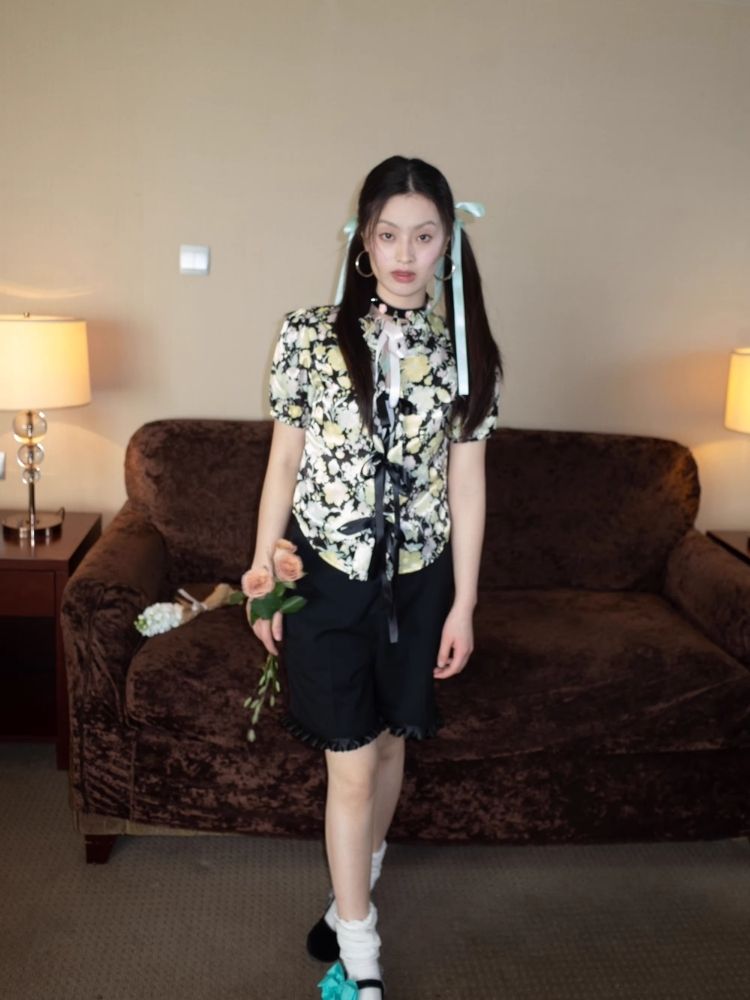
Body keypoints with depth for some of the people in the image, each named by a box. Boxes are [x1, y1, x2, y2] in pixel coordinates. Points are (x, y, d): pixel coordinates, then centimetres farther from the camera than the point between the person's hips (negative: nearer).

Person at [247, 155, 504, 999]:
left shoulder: (465, 350, -3)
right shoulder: (310, 336, -7)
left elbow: (466, 479, 0)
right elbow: (283, 463, -1)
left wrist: (463, 601, 0)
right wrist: (262, 579, 0)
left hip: (417, 577, 2)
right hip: (326, 573, -2)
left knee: (389, 743, 17)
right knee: (351, 765, 1)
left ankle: (353, 895, 42)